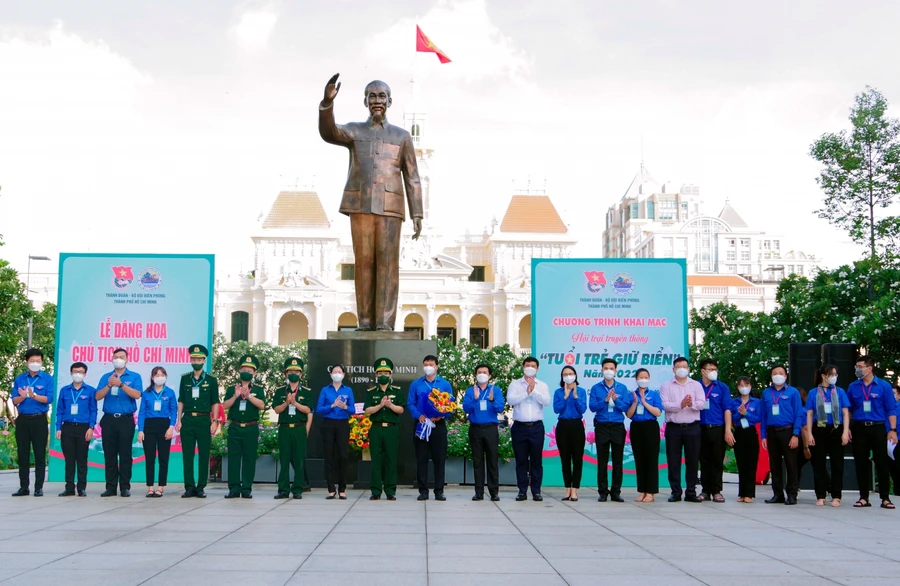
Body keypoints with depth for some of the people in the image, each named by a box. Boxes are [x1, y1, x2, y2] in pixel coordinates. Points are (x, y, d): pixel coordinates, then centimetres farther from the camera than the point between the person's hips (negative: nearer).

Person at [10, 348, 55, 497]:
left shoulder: (47, 379, 0)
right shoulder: (19, 379, 8)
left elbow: (49, 399, -10)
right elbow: (14, 400, 4)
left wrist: (33, 395, -24)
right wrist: (23, 396, -17)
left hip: (39, 420, -3)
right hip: (23, 420, 3)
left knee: (40, 454, -1)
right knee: (22, 454, 6)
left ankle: (39, 487, 5)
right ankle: (24, 487, 13)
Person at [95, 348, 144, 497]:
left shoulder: (134, 377, 4)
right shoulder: (106, 377, 12)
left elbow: (137, 395, -12)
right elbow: (98, 396, 2)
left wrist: (120, 384, -21)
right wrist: (109, 385, -14)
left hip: (126, 420, -3)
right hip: (109, 419, 3)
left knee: (125, 454, -2)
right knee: (109, 454, 4)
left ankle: (125, 487, 3)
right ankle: (111, 487, 9)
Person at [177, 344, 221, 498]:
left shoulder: (211, 380, 4)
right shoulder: (185, 378, 9)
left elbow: (215, 402, 3)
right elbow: (181, 401, 10)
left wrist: (214, 422, -4)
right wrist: (179, 420, 3)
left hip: (204, 420, -2)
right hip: (187, 419, 2)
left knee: (204, 455, 1)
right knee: (187, 455, 2)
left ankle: (201, 487, 6)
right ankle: (189, 487, 8)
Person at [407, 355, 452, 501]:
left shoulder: (445, 384, 7)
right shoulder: (416, 384, 8)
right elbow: (410, 404, 4)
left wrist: (441, 416, -14)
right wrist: (419, 415, -14)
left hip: (439, 425, 0)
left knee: (439, 458, 1)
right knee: (421, 458, 2)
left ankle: (439, 491, 7)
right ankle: (423, 490, 8)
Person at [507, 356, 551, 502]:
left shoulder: (542, 385, 9)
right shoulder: (515, 384, 6)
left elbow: (547, 401, -8)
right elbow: (510, 400, -10)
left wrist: (534, 390, -16)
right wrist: (527, 392, -14)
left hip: (536, 427, 0)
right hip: (519, 427, 0)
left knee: (536, 460, 3)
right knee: (521, 460, 4)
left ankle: (536, 491, 10)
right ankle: (522, 491, 10)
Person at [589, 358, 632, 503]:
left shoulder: (622, 388, 5)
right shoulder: (596, 388, 3)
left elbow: (626, 407, -2)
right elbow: (593, 407, -5)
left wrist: (615, 399, -17)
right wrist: (605, 400, -19)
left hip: (618, 427, 1)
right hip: (602, 427, -1)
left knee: (618, 460, 3)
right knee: (602, 461, 2)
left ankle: (616, 492, 10)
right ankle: (603, 492, 8)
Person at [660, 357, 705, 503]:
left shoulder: (696, 385, 10)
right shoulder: (666, 386, 6)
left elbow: (702, 404, -3)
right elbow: (665, 405, -8)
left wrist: (692, 404, -24)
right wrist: (680, 405, -23)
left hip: (692, 427, 1)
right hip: (673, 427, -1)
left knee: (692, 460, 3)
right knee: (673, 461, 1)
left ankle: (691, 492, 11)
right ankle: (675, 492, 8)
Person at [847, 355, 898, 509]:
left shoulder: (884, 386, -1)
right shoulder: (853, 387, 6)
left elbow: (891, 410, -1)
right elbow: (848, 410, 12)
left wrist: (892, 430, -7)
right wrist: (847, 428, 5)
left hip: (878, 428, -2)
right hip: (859, 428, 3)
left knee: (882, 463, 0)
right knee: (861, 464, 6)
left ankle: (885, 498, 7)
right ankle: (864, 497, 13)